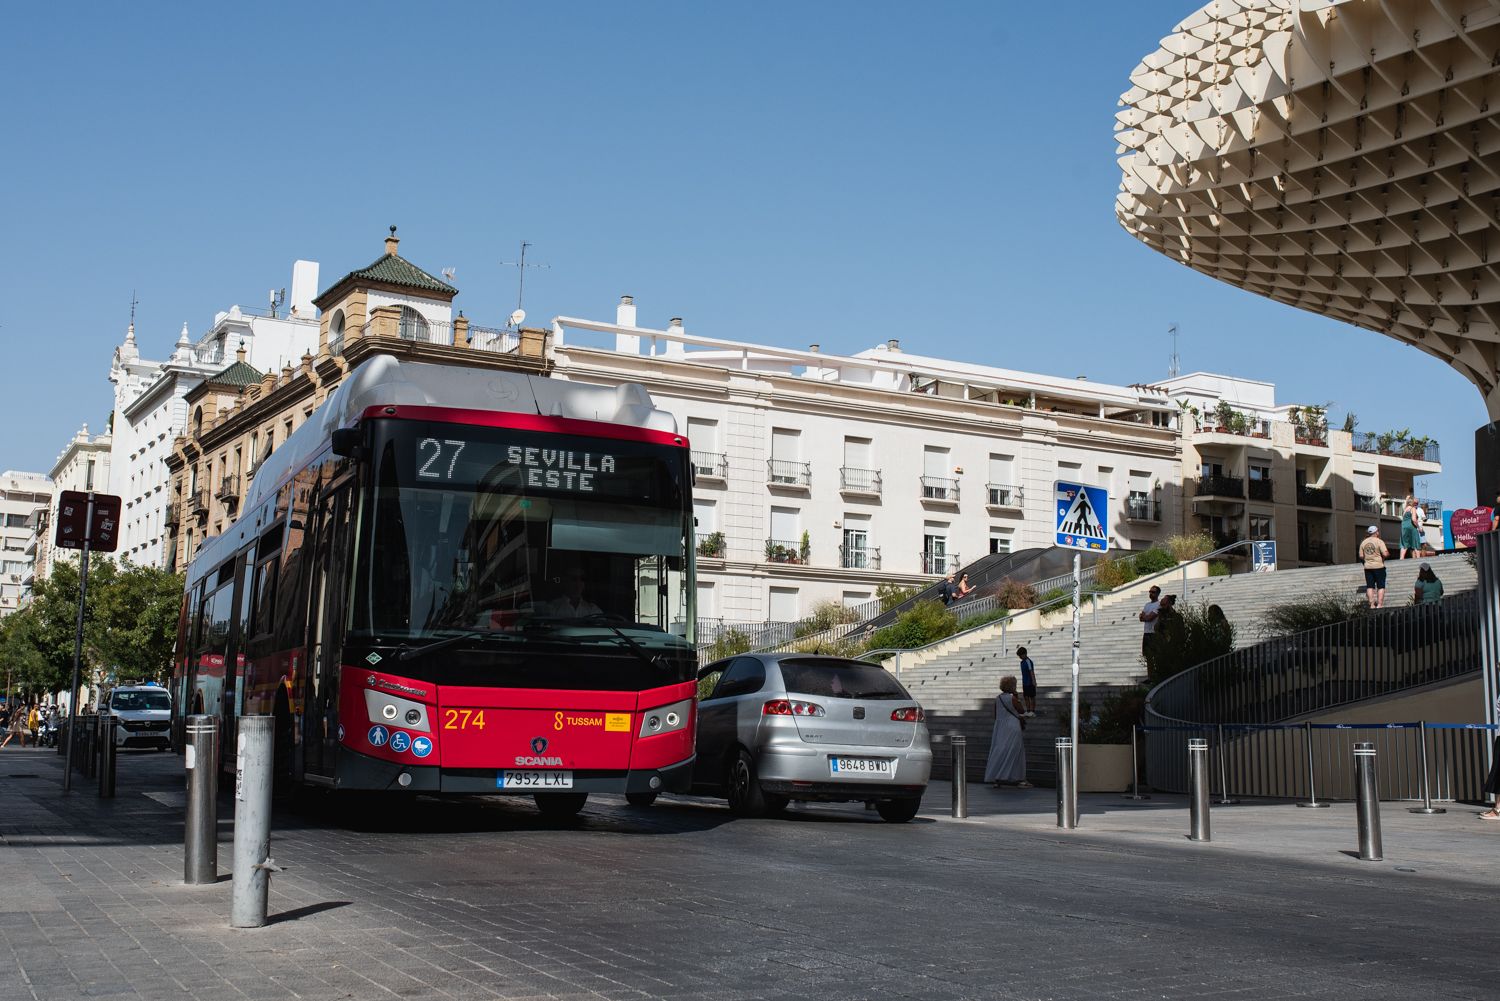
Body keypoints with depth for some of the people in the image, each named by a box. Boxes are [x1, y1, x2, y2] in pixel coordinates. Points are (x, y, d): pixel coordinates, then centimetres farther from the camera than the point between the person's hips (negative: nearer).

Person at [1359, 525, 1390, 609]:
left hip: (1367, 567, 4)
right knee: (1381, 586, 4)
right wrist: (1388, 554, 4)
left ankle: (1372, 604, 5)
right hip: (1379, 566, -4)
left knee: (1370, 586, 8)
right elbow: (1385, 554, -17)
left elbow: (1361, 556, 4)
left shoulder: (1363, 542, 4)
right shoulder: (1379, 541, -11)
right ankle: (1380, 604, 0)